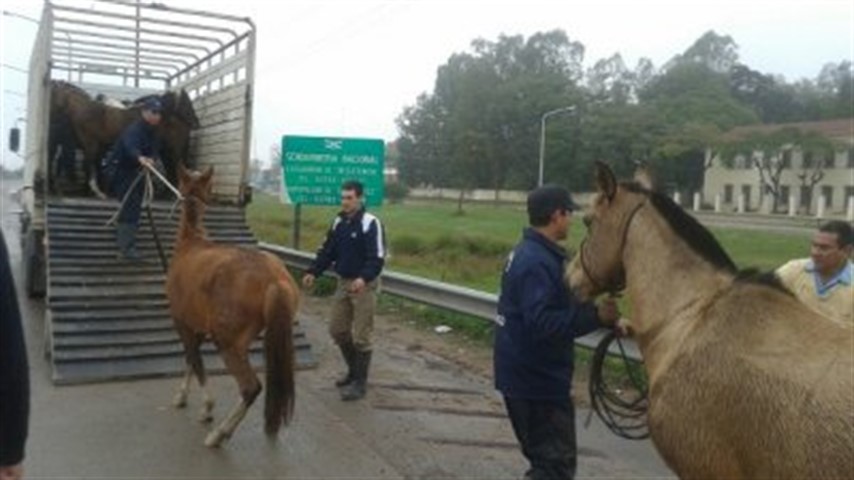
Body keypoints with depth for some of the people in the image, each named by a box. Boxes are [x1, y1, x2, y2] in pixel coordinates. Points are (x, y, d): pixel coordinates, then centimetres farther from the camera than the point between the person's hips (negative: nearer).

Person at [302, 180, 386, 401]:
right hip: (343, 283, 8)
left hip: (364, 286, -7)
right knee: (337, 330, 13)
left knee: (360, 336, -2)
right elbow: (327, 251, 11)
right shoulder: (338, 222, 7)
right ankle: (354, 371, 33)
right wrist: (313, 272, -3)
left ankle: (360, 383, 11)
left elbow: (377, 258, -20)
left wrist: (364, 278, -35)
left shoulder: (371, 223, -15)